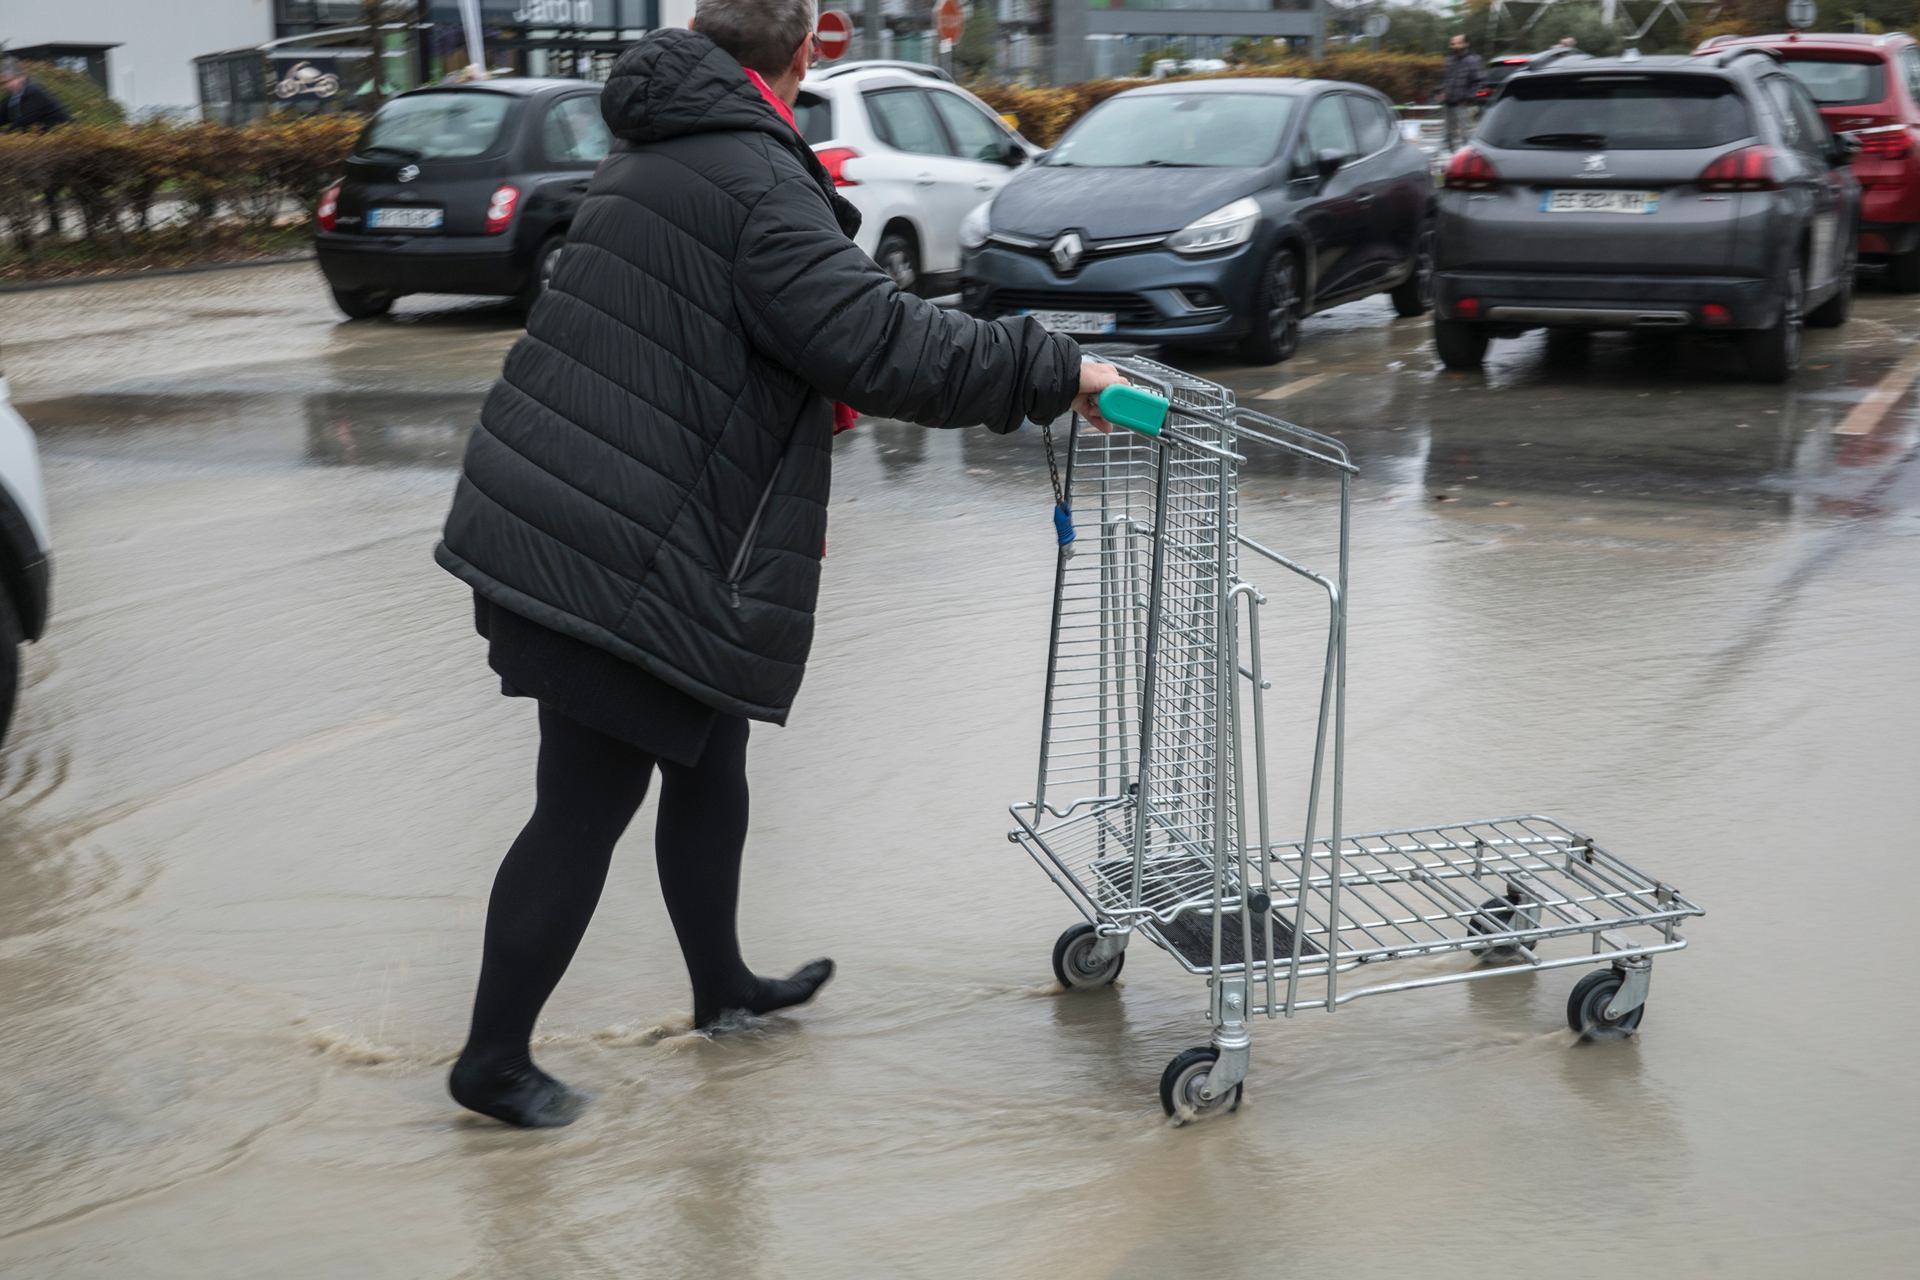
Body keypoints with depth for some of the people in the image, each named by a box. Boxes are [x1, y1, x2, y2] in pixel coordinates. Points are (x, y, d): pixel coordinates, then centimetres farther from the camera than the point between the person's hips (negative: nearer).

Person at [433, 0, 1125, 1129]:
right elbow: (877, 340, -25)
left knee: (709, 757, 21)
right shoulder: (753, 177, -17)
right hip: (621, 555, -10)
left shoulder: (666, 151, 15)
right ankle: (492, 1064, 14)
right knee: (590, 803, 1)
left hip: (564, 517, 10)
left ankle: (722, 984, 38)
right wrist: (1052, 370, -18)